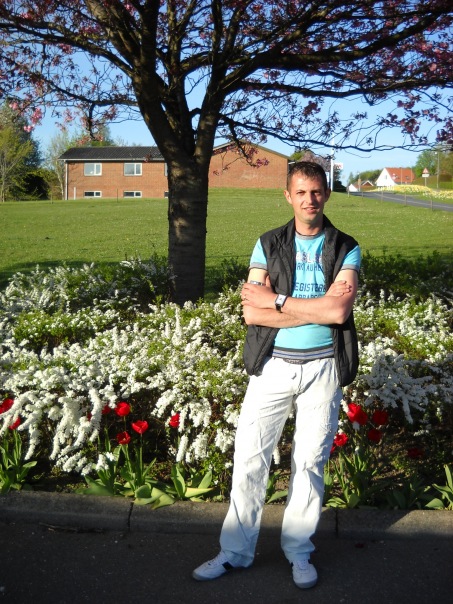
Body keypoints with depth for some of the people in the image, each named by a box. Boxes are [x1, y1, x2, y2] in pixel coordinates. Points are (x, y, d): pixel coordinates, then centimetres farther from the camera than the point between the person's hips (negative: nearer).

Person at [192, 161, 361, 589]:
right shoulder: (268, 245, 2)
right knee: (249, 457, 4)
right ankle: (235, 551, 22)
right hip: (273, 365, 1)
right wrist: (318, 308, -14)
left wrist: (277, 301, -13)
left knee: (310, 462, 11)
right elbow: (251, 313, -10)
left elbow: (339, 310, -16)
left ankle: (298, 551, 30)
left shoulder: (346, 249, 0)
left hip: (323, 366, 0)